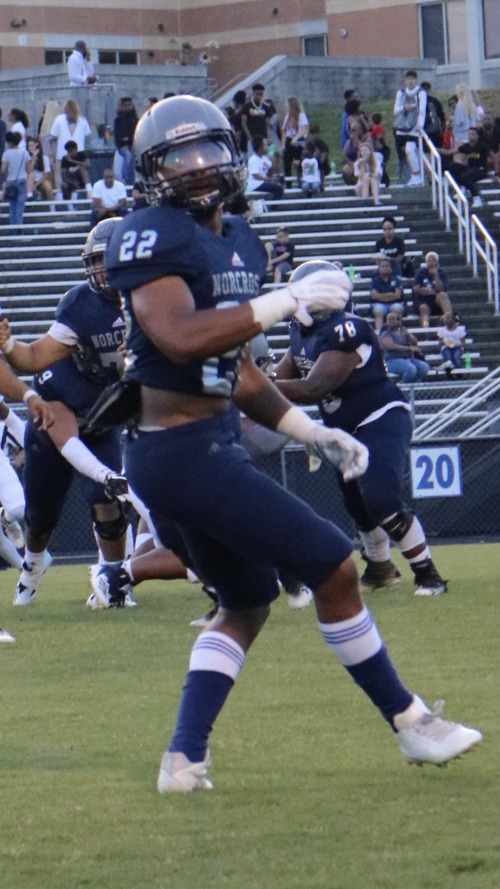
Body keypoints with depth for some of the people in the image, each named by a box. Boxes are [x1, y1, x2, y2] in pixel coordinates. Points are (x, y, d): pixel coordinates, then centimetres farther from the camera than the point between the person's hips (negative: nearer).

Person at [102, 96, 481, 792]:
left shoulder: (238, 244, 15)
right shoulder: (153, 239, -14)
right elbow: (182, 339, -29)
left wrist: (314, 434, 13)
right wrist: (289, 301, -27)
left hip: (211, 447, 10)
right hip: (182, 452, -10)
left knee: (247, 602, 19)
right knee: (332, 566, -5)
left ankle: (184, 759, 13)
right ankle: (408, 721, 8)